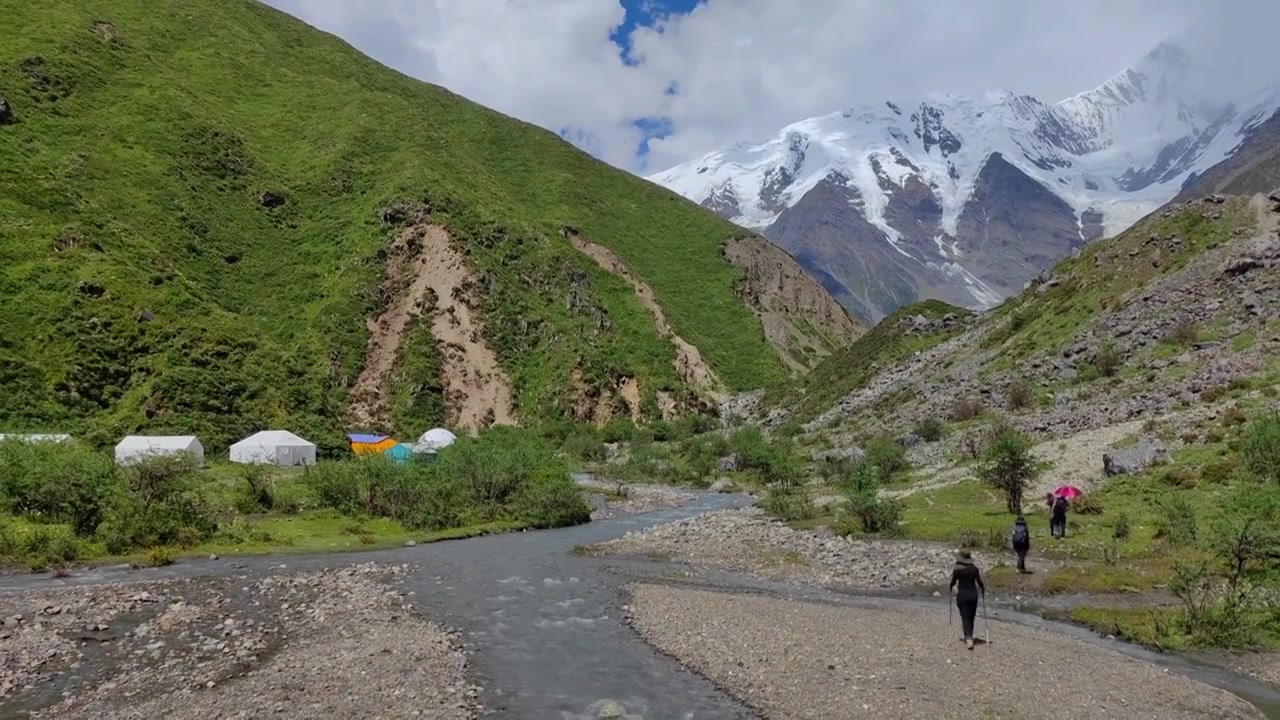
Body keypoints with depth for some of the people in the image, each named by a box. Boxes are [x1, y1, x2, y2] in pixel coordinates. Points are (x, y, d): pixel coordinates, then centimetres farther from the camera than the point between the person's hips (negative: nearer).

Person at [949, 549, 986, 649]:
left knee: (965, 618, -1)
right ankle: (968, 637, 26)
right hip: (973, 594, 2)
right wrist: (983, 591, 16)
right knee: (971, 617, 16)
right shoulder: (974, 568, -4)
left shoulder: (956, 569, -7)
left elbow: (952, 583, 2)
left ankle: (969, 639, -16)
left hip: (962, 595, -2)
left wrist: (951, 587, 25)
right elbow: (980, 582, -3)